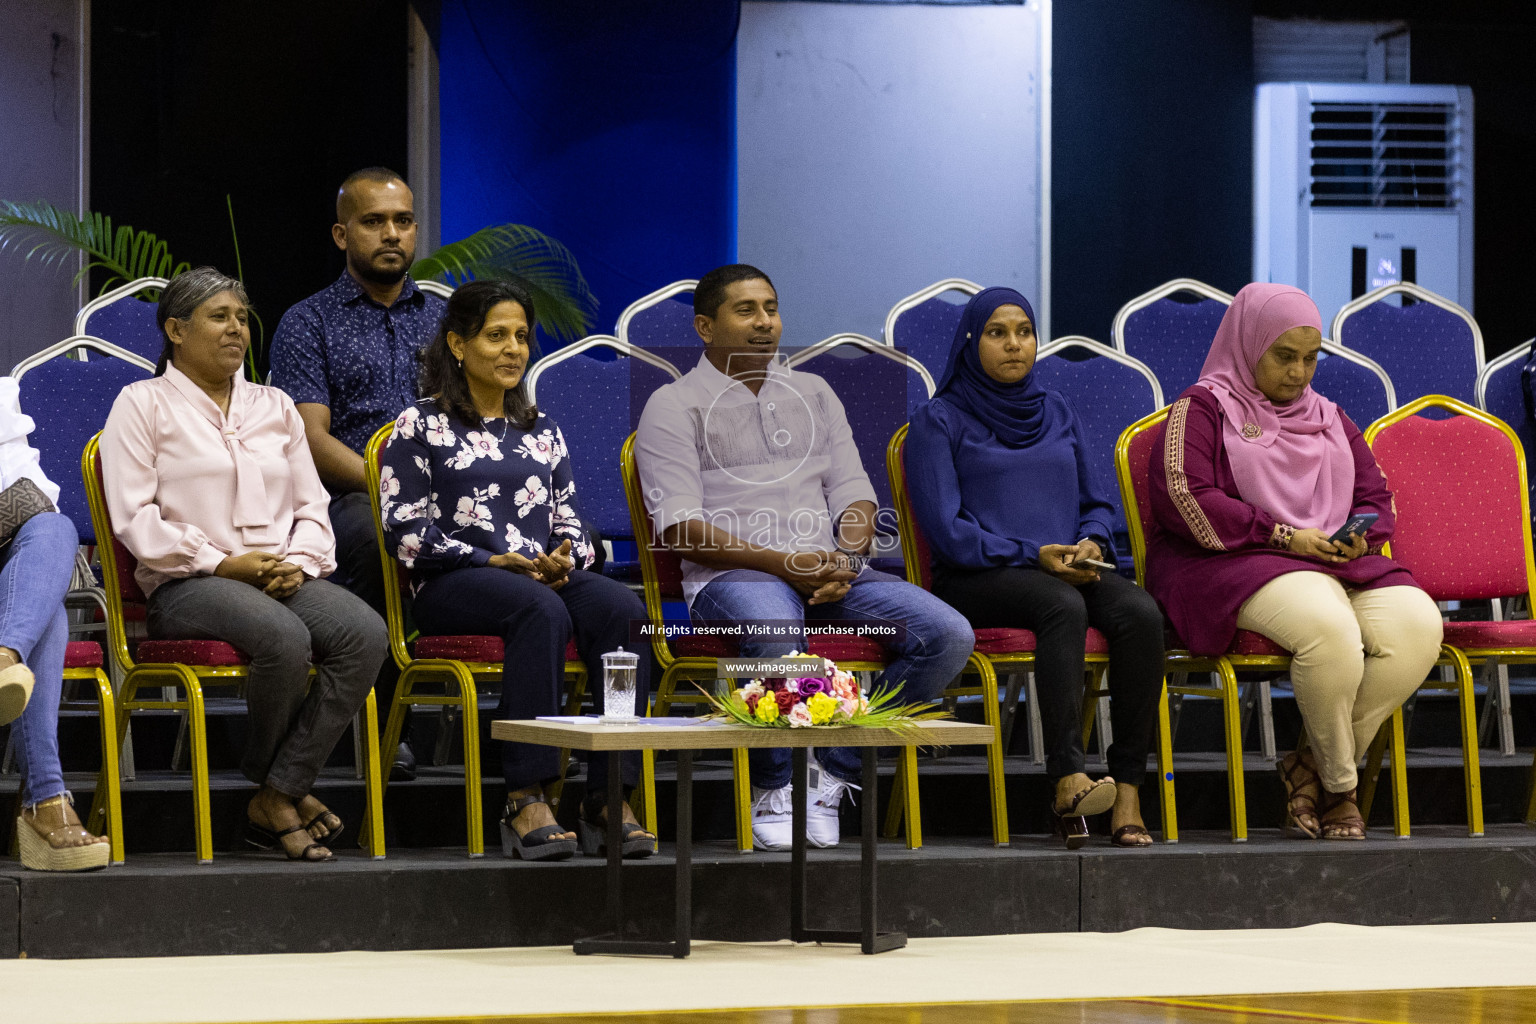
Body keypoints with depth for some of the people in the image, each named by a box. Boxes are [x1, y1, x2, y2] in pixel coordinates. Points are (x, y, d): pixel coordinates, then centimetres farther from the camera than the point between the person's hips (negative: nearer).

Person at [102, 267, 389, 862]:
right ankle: (287, 790, -12)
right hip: (187, 585, -5)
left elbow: (312, 507, 20)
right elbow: (134, 517, -4)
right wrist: (220, 564, -14)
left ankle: (276, 798, -24)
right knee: (284, 637, -37)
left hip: (284, 577, 5)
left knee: (365, 633, -27)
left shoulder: (275, 407, 24)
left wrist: (298, 563, -3)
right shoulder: (143, 404, 7)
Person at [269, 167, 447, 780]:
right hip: (347, 500, -3)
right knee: (386, 531, -40)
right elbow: (311, 438, -3)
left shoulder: (445, 320, 23)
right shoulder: (309, 324, 10)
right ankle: (382, 721, -24)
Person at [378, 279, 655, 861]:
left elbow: (570, 521, 22)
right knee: (542, 611, -39)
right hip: (453, 582, -5)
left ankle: (608, 798, -36)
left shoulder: (541, 431, 25)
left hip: (547, 576, 5)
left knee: (620, 607, -30)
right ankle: (526, 801, -42)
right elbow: (404, 528, -1)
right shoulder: (420, 427, 9)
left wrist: (564, 556, -3)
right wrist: (493, 560, -12)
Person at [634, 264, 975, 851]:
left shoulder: (813, 394, 23)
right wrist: (780, 563, -17)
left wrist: (844, 559, -8)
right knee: (778, 637, -42)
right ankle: (774, 791, -18)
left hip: (830, 570, 5)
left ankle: (832, 772, -12)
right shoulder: (675, 406, 6)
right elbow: (678, 526, -6)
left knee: (949, 634, -19)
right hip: (731, 575, -5)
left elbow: (854, 493, 16)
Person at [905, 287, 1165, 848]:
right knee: (1063, 606, -38)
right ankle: (1069, 779, -47)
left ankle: (1128, 792, -32)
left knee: (1140, 612, -28)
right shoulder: (939, 421, 4)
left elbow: (1096, 503, 23)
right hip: (978, 578, -5)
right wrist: (1032, 556, -16)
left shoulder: (1056, 413, 21)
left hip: (1068, 568, 5)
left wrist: (1090, 543, -1)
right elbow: (947, 529, -6)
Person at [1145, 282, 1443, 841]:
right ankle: (1340, 786, -16)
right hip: (1234, 564, -6)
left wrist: (1360, 538, -2)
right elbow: (1183, 497, -9)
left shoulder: (1329, 419, 26)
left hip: (1338, 565, 6)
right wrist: (1283, 535, -13)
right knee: (1328, 626, -39)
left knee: (1418, 623, -25)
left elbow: (1376, 497, 24)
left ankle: (1311, 768, -15)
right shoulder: (1203, 408, 5)